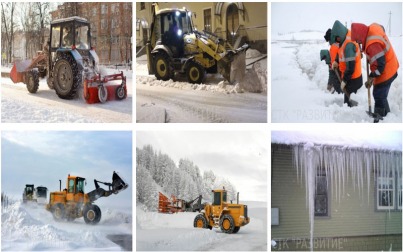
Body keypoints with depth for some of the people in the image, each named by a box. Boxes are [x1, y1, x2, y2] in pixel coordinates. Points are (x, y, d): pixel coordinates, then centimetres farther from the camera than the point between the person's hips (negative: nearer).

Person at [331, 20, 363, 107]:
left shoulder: (349, 45, -30)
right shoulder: (346, 38, 0)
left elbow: (350, 67, -29)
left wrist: (344, 80, -21)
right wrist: (336, 61, 5)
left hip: (352, 79, -9)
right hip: (350, 77, 9)